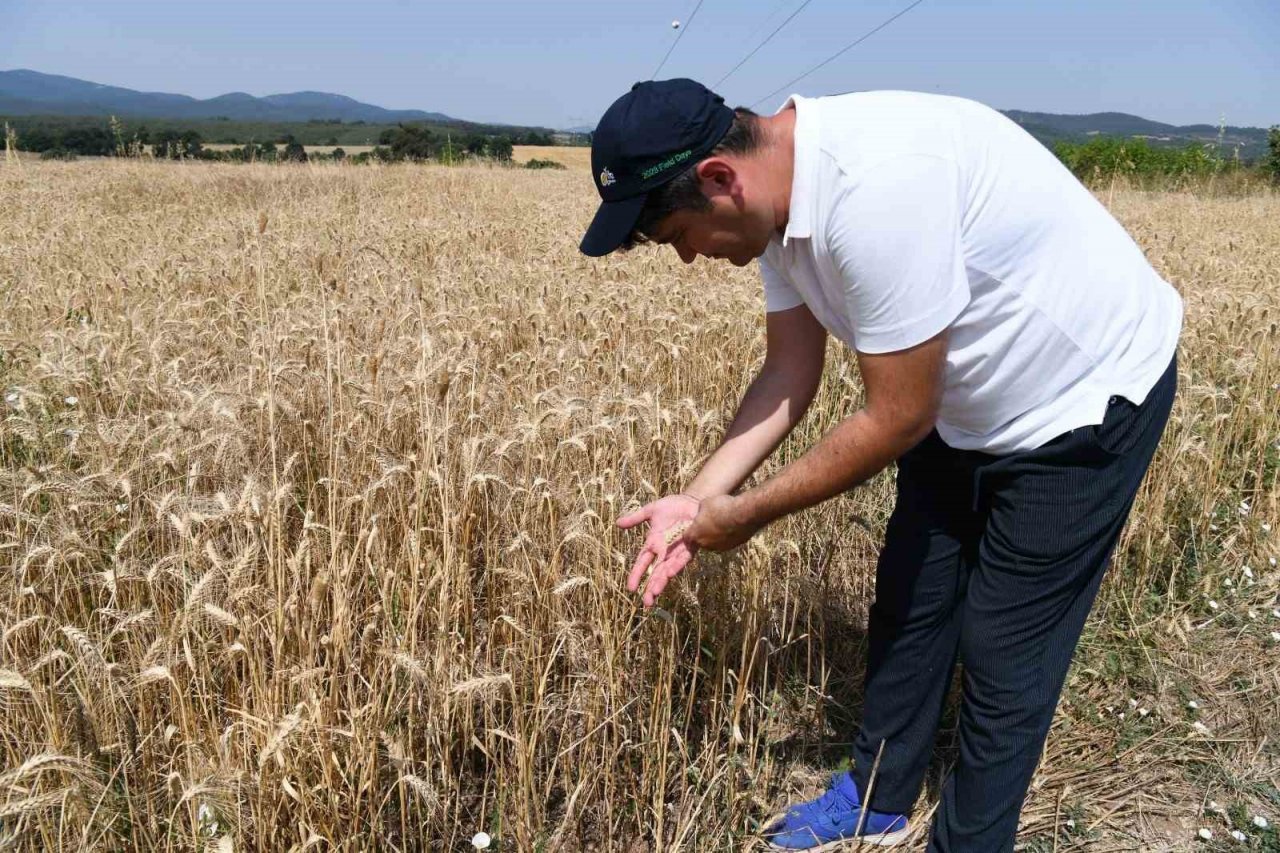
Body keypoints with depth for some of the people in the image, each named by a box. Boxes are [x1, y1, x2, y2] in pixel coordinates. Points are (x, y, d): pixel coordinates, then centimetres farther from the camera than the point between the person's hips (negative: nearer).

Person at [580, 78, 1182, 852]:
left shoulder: (876, 186, -37)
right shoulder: (781, 196, -8)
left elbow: (897, 418, -30)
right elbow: (790, 373, -3)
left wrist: (747, 514, -19)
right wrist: (701, 497, -12)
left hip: (1086, 397, -8)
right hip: (965, 400, 8)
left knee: (1006, 650, 1)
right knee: (907, 604, 15)